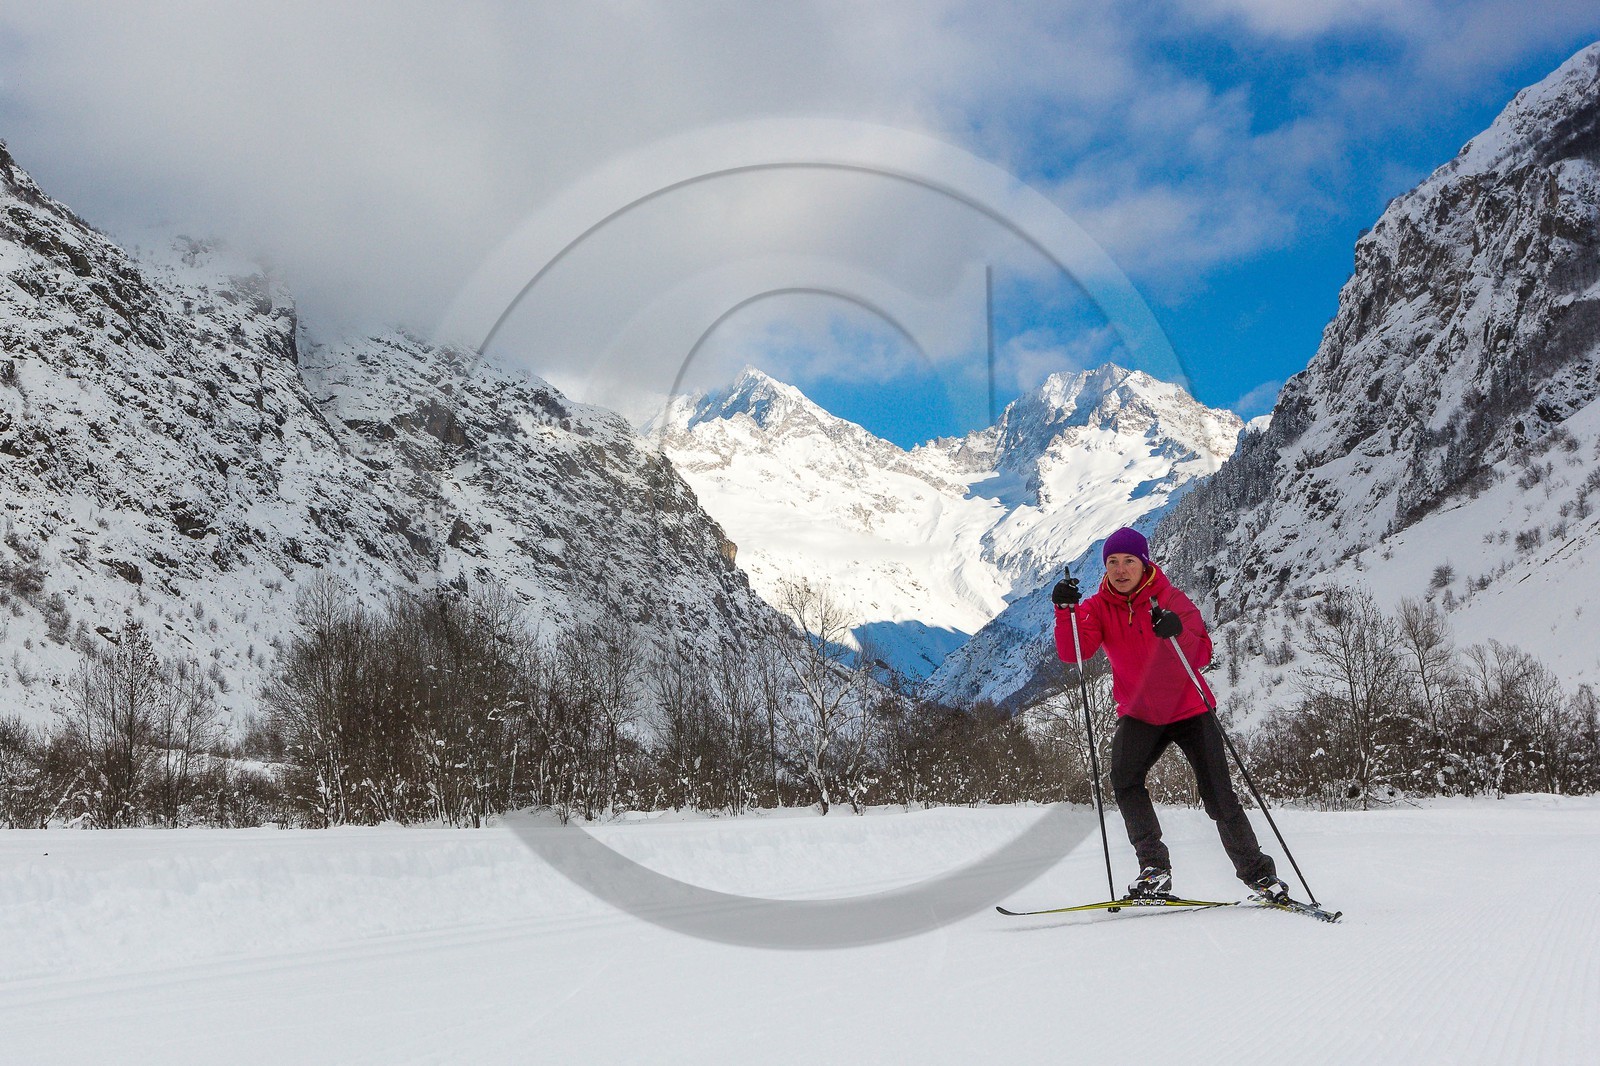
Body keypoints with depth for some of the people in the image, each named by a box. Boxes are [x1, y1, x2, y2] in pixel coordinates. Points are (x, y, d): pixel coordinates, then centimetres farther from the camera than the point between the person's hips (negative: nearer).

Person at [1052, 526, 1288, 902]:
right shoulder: (1098, 607, -4)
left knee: (1219, 797, -3)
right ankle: (1154, 867, -15)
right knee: (1124, 779, -24)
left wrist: (1177, 632, -41)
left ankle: (1257, 872, 16)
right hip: (1139, 714, 2)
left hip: (1189, 709, -2)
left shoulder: (1171, 600, -10)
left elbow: (1202, 656, -21)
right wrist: (1066, 611, -37)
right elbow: (1072, 653, -20)